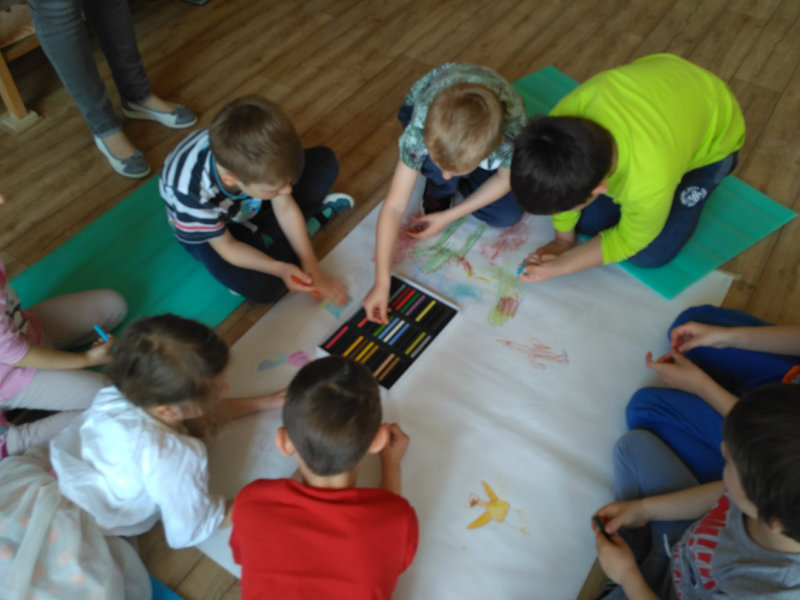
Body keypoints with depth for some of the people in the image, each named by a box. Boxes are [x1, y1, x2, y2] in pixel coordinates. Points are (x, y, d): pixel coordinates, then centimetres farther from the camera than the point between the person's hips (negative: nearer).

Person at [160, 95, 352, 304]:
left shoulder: (259, 158, -33)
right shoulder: (193, 195, -43)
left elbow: (286, 209, -18)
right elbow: (227, 248, -26)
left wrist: (312, 268, -18)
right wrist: (278, 268, -38)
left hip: (248, 202, 3)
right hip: (208, 224, -3)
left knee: (325, 160, -8)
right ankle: (313, 216, -6)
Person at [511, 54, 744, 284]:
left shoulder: (649, 185, -45)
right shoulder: (566, 117, -35)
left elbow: (627, 241, -21)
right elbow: (564, 189, -13)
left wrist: (559, 267, -17)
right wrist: (564, 239, -2)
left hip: (714, 133, -3)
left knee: (649, 254, -7)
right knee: (587, 222, -1)